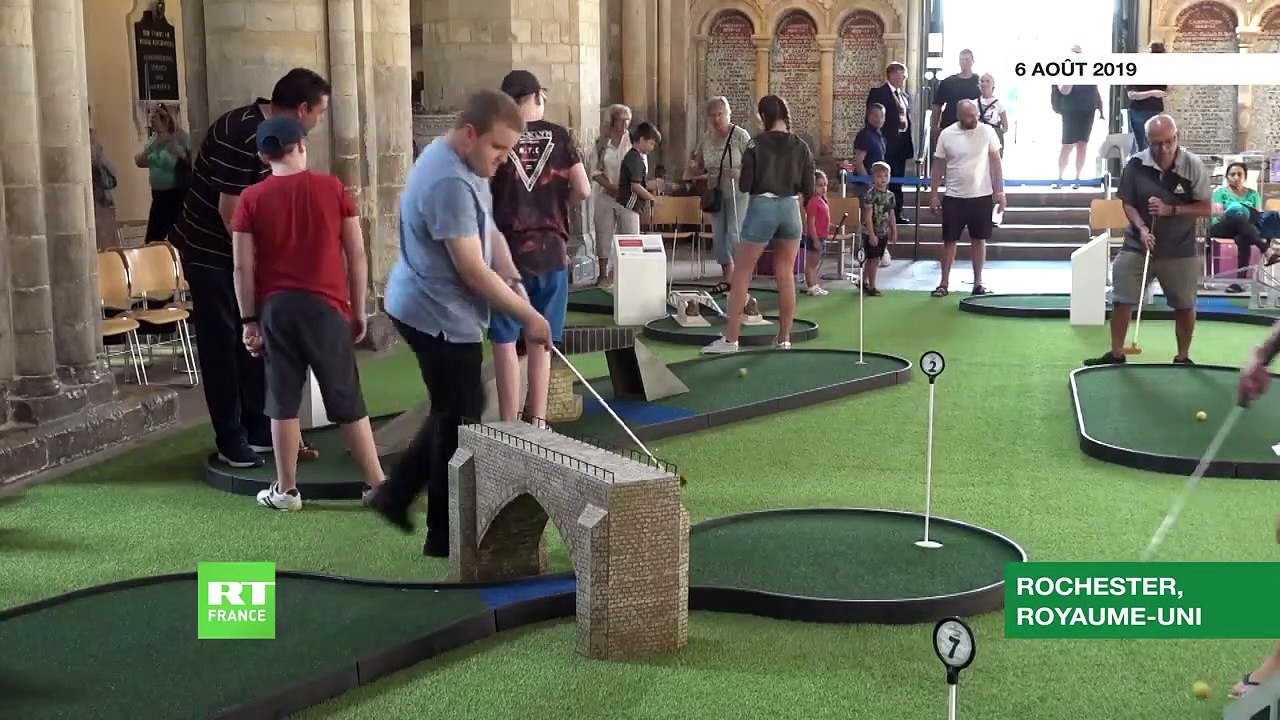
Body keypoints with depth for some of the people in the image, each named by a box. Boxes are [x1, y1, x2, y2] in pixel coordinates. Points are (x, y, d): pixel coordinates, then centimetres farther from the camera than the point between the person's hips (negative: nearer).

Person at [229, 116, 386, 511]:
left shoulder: (251, 199, 0)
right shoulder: (333, 188, 0)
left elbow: (243, 267, -2)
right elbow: (357, 254, 0)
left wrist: (249, 320, 5)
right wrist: (359, 310, 8)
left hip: (276, 308, 0)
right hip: (326, 306, 0)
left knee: (283, 400, 8)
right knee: (346, 398, 7)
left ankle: (286, 490, 13)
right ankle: (377, 483, 10)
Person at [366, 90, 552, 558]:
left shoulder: (464, 165, 8)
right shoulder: (449, 182, -26)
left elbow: (490, 233, 12)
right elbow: (472, 269, -25)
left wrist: (515, 283, -4)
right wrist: (527, 314, -17)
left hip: (432, 310, 10)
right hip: (439, 316, -10)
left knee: (454, 412, 21)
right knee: (461, 420, 1)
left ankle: (396, 496, 29)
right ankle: (446, 535, 13)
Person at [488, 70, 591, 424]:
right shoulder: (558, 136, 2)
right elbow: (583, 191, -3)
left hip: (507, 251, -2)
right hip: (550, 249, 2)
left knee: (505, 341, 4)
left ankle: (509, 425, 5)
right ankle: (538, 421, 17)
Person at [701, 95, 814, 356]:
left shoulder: (757, 144, -6)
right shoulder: (801, 147, 3)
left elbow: (745, 185, -7)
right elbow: (808, 189, 4)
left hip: (762, 207, -3)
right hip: (790, 208, 4)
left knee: (741, 274, 3)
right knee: (786, 275, 12)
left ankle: (730, 339, 1)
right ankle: (784, 339, 16)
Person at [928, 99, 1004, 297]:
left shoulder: (987, 132, -4)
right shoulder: (946, 134, -4)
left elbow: (995, 161, 1)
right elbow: (939, 166, 3)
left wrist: (999, 191, -3)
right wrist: (933, 195, 2)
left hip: (982, 196, 0)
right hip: (954, 197, 0)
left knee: (979, 240, 8)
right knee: (949, 241, 3)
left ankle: (978, 282, 17)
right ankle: (944, 283, 10)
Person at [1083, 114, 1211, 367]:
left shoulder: (1194, 166, -11)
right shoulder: (1136, 165, -8)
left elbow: (1206, 208, -8)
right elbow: (1128, 204, -1)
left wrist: (1170, 209, -21)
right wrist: (1141, 229, -18)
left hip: (1180, 250, -1)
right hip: (1137, 246, 1)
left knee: (1185, 306, 9)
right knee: (1121, 300, 1)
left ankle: (1183, 358, 25)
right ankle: (1116, 354, 14)